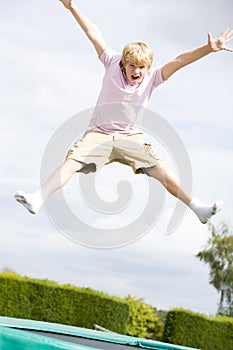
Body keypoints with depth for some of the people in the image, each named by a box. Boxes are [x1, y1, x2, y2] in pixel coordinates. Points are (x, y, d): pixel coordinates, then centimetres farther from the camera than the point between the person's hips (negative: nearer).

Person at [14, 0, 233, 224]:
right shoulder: (113, 63, -4)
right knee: (72, 161, -23)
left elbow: (179, 61, -12)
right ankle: (38, 199, -33)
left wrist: (209, 48, -22)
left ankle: (196, 207, -14)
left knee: (160, 170, -14)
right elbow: (93, 34, -7)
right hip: (99, 133, -1)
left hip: (130, 136, 1)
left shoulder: (152, 78, -4)